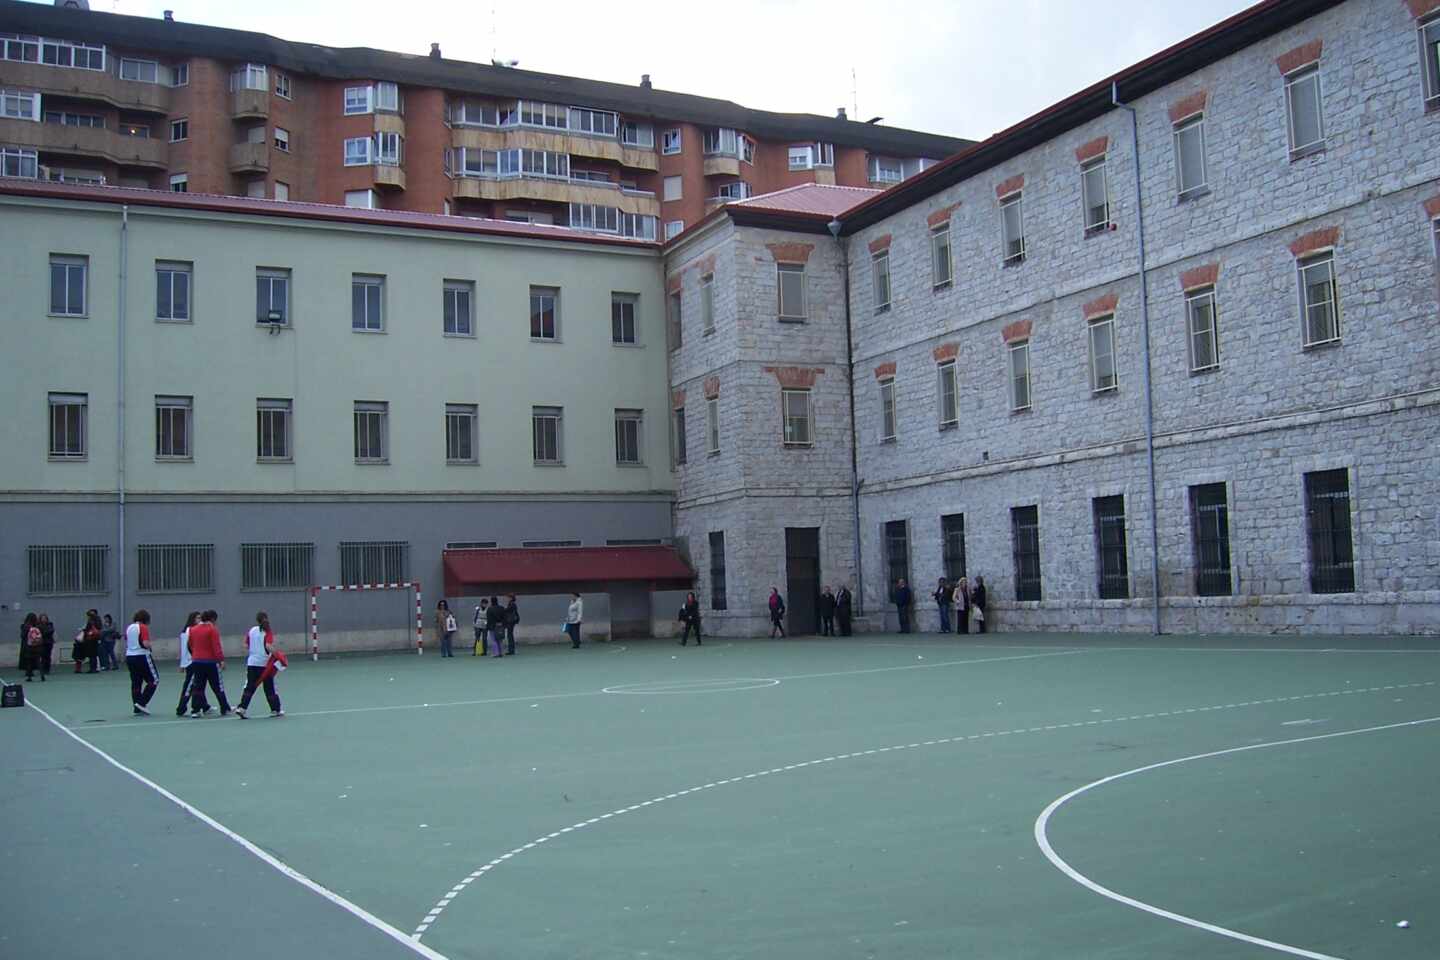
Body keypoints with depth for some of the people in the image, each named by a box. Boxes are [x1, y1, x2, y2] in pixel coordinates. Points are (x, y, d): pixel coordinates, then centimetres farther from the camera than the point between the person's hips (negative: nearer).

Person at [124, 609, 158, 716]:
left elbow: (126, 644, 18)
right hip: (142, 657, -7)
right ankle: (142, 703, -7)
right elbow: (146, 644, -20)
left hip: (130, 656, 7)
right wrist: (149, 645, 0)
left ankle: (137, 709, 10)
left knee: (136, 683, 10)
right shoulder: (143, 627, -11)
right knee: (154, 680, 3)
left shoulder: (129, 628, 11)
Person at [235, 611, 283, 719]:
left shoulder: (251, 631, 4)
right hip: (265, 663, -3)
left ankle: (242, 708, -6)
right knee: (270, 688, 8)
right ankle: (275, 710, 16)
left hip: (251, 663, 3)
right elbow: (268, 646, -21)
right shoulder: (268, 632, -7)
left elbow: (246, 646, 7)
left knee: (249, 687, 6)